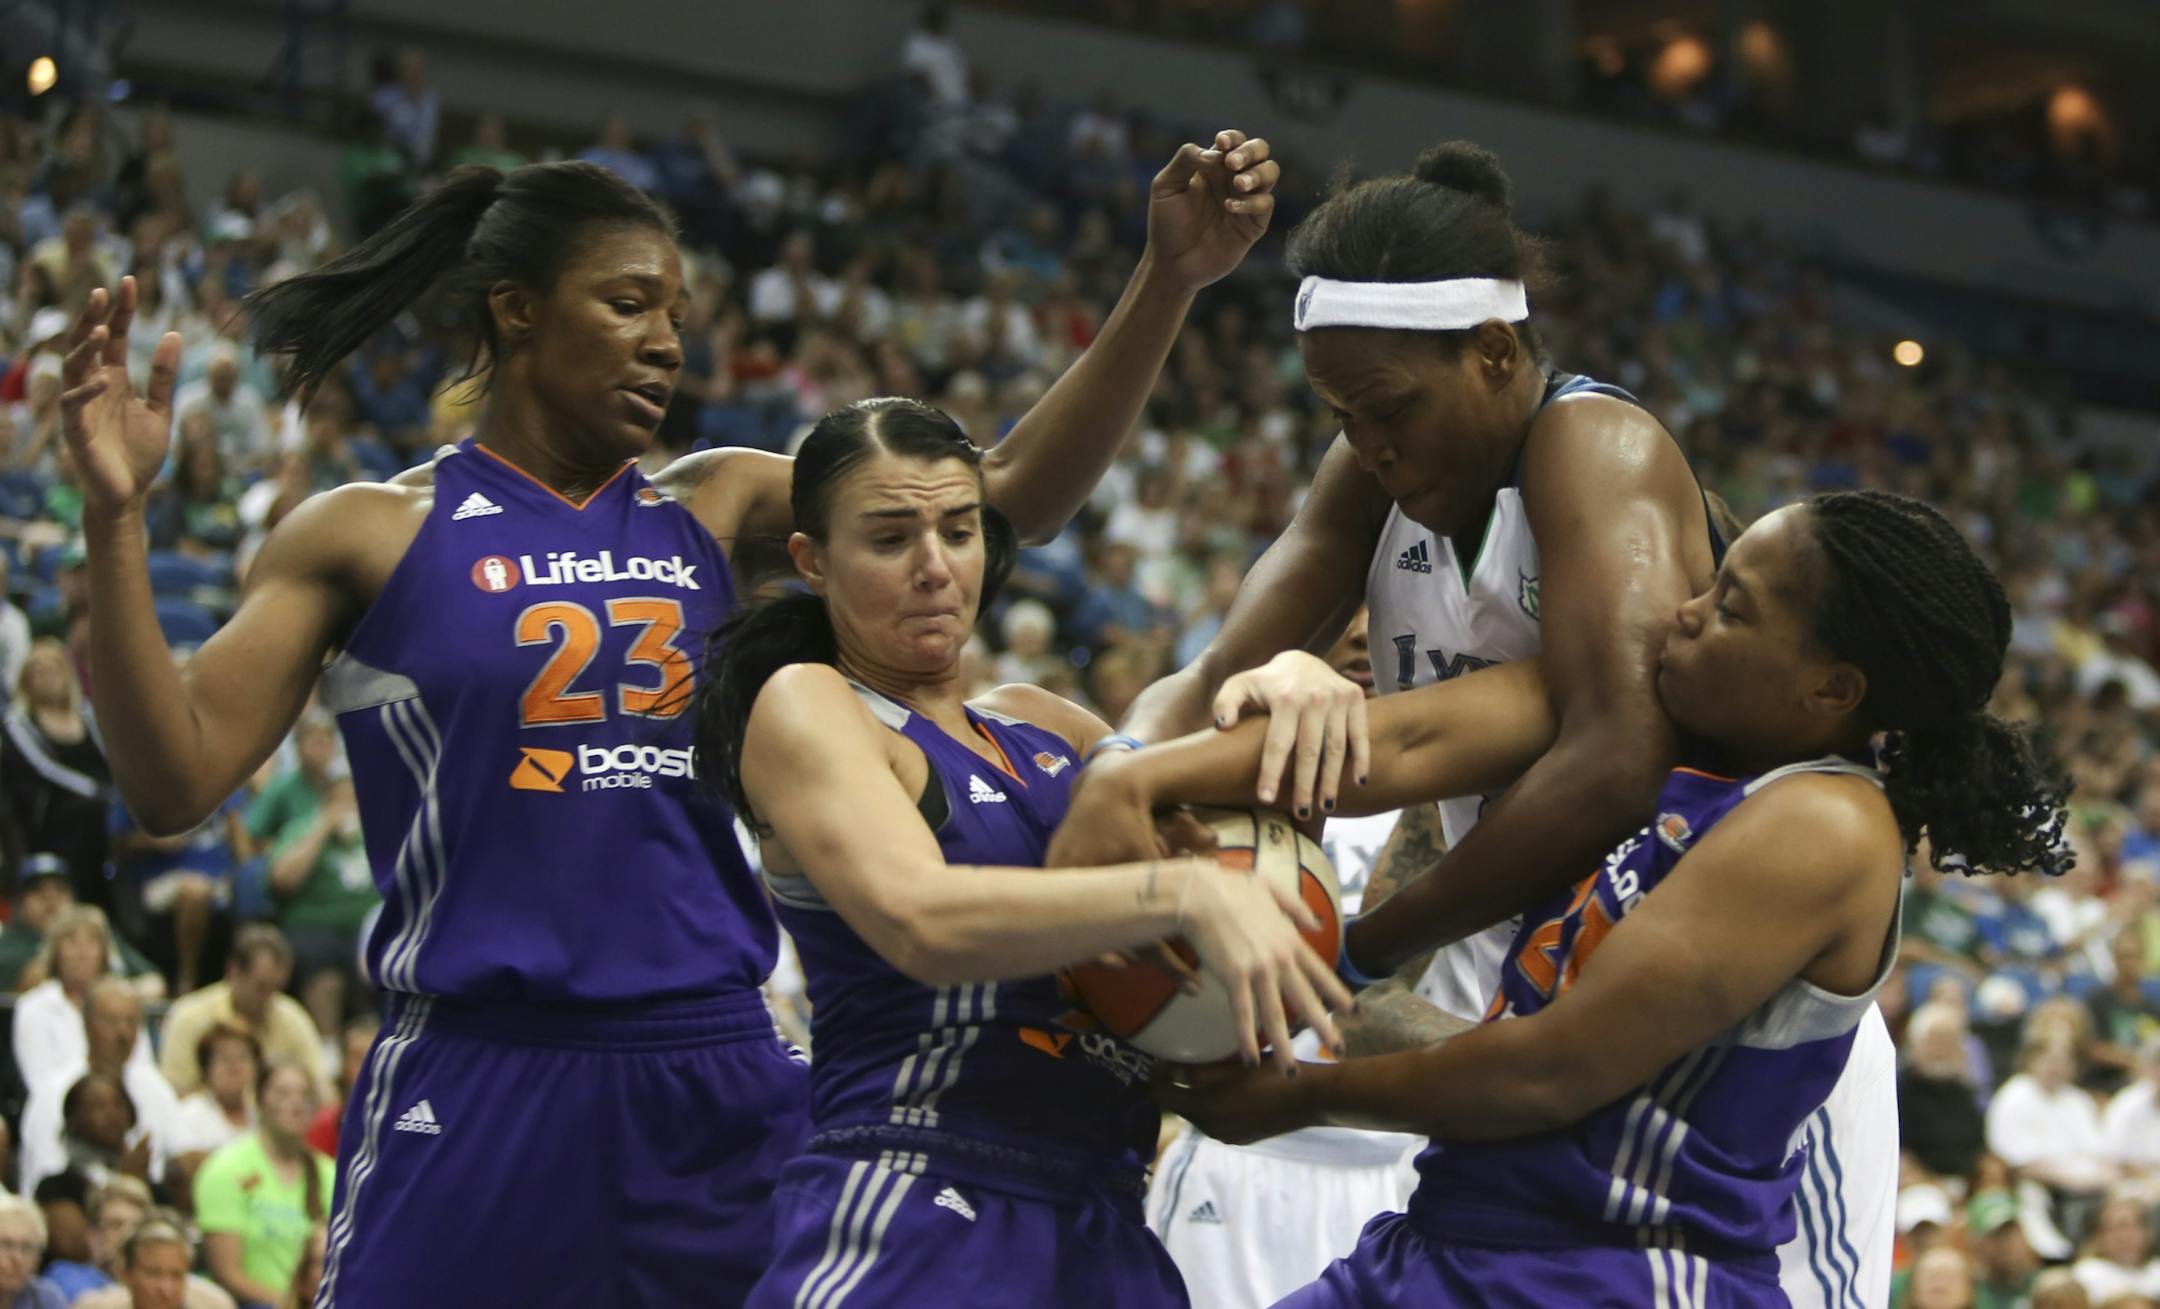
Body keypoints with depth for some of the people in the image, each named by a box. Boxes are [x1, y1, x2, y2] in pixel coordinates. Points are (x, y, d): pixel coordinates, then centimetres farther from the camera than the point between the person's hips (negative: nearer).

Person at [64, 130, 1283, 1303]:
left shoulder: (716, 505, 11)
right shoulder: (369, 536, 0)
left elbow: (1013, 494, 4)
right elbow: (177, 782, -7)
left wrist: (1169, 281, -6)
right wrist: (116, 521, -19)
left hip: (722, 1088, 4)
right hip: (480, 1082, -4)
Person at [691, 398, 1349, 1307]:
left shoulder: (1034, 723, 17)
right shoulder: (803, 707, -4)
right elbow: (921, 919, -21)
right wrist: (1184, 893, -31)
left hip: (1102, 1230, 7)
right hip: (909, 1228, -7)